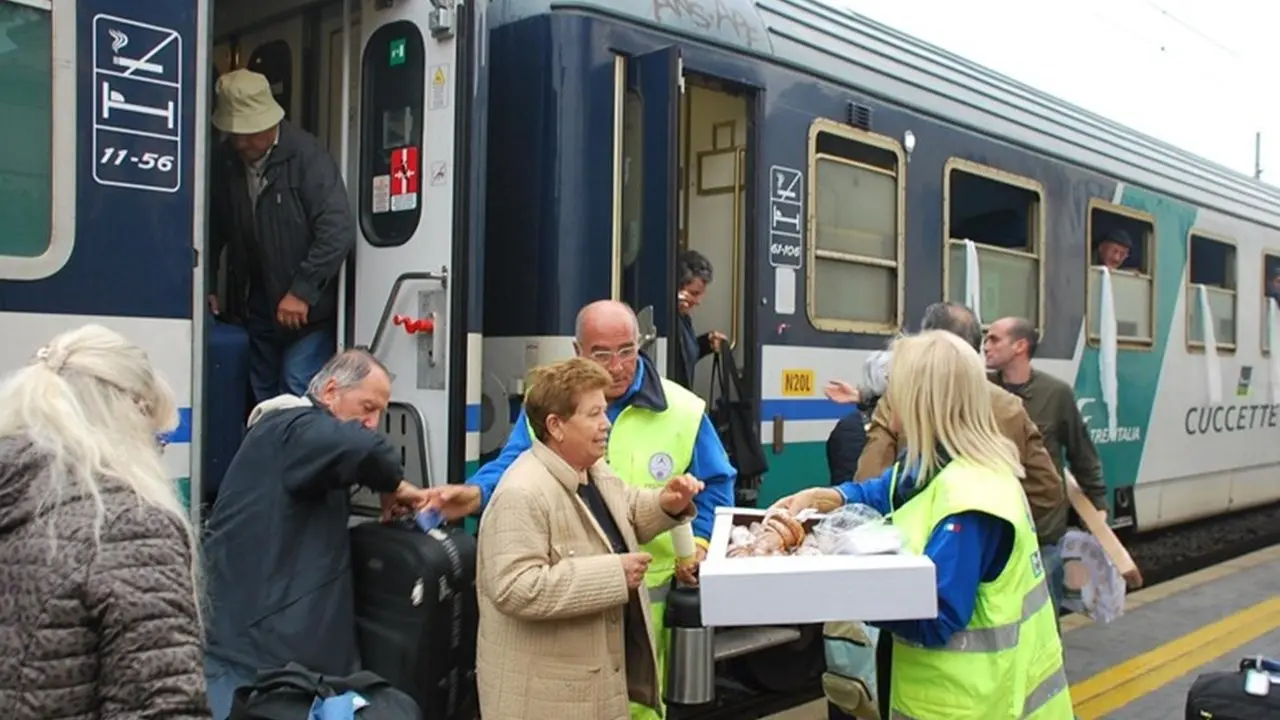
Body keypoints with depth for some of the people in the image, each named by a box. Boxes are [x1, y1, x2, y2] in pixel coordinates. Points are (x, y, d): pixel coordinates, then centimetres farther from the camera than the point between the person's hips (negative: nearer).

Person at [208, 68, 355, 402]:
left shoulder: (305, 155, -16)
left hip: (307, 311, -6)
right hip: (255, 309, 6)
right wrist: (207, 288, 3)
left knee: (297, 395, -10)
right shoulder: (224, 160, 1)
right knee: (263, 400, 12)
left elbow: (339, 230, -22)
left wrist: (302, 291, -22)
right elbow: (213, 228, 12)